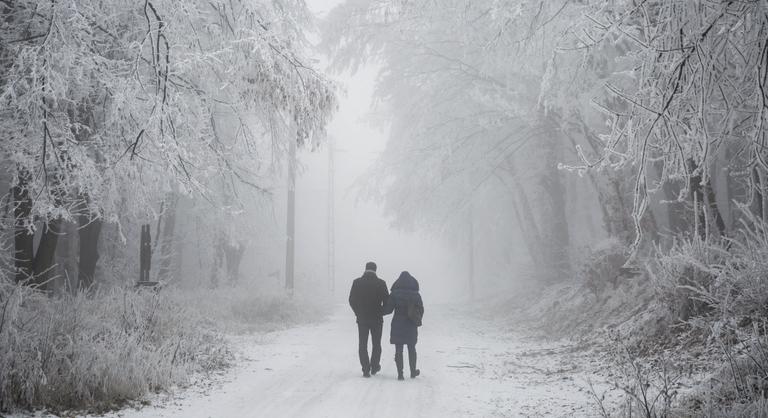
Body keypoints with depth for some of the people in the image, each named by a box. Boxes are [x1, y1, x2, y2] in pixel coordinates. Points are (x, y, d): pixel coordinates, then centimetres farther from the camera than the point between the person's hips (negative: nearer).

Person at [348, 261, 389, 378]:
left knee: (362, 345, 7)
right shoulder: (381, 283, -7)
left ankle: (366, 369, 3)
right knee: (376, 344, 15)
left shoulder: (357, 282, -3)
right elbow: (387, 302, -5)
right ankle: (374, 367, 21)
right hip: (377, 320, -1)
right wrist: (380, 313, 10)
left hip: (362, 319, 1)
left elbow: (352, 300, 1)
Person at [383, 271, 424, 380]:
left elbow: (388, 309, -7)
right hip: (411, 327, 2)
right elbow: (421, 310, 3)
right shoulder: (416, 295, -2)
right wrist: (417, 321, 20)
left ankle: (400, 373, 2)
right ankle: (413, 371, 26)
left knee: (398, 350, 3)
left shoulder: (394, 294, -8)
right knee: (412, 349, 16)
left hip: (398, 325, -2)